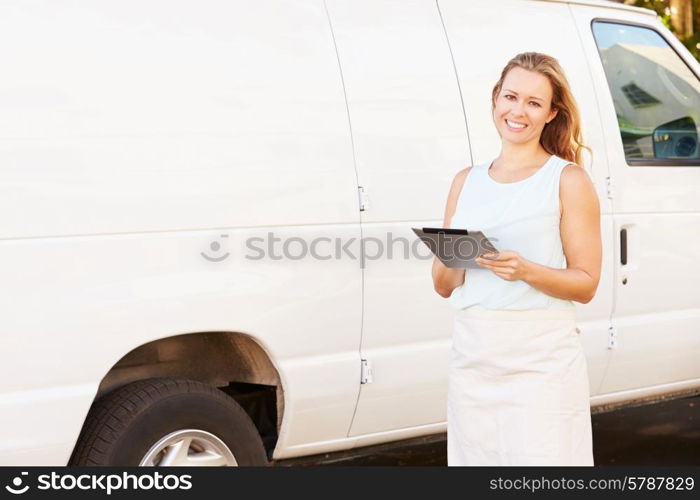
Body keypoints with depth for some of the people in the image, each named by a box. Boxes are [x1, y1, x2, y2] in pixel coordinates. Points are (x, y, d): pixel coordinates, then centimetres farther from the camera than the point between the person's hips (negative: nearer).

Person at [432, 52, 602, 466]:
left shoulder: (568, 180, 1)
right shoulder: (466, 182, 14)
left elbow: (585, 284, -3)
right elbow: (444, 287, 15)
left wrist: (525, 270, -20)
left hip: (542, 358, -4)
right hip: (472, 357, 4)